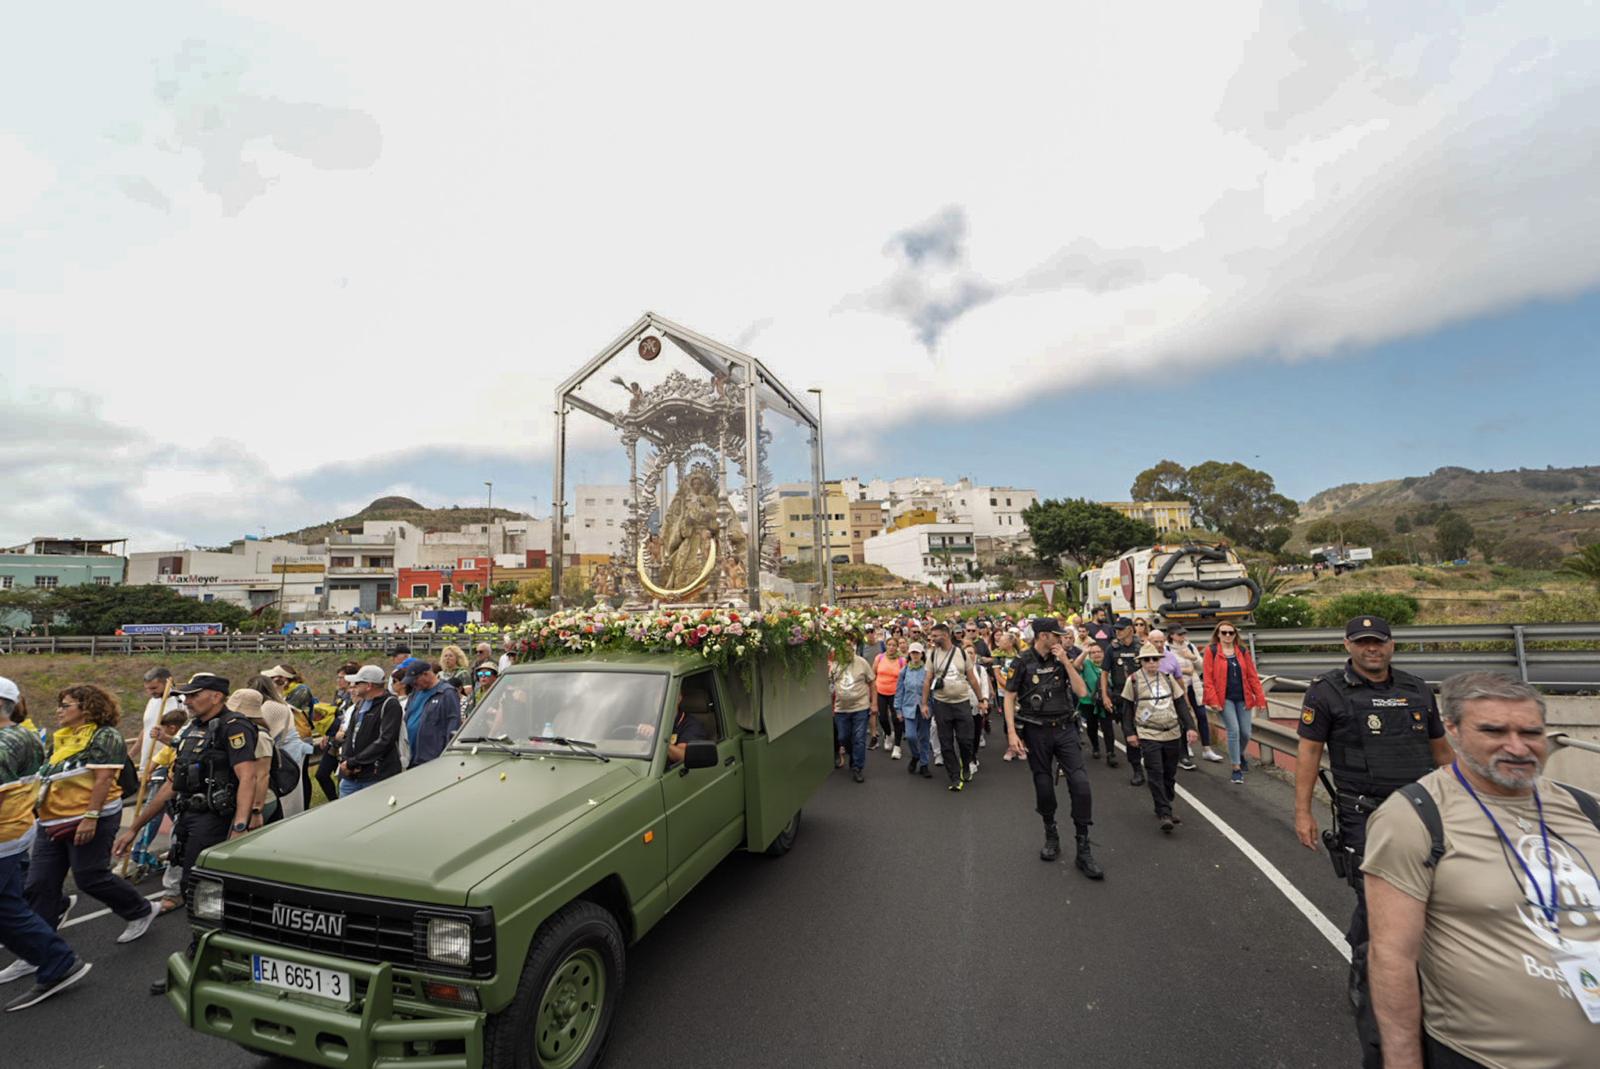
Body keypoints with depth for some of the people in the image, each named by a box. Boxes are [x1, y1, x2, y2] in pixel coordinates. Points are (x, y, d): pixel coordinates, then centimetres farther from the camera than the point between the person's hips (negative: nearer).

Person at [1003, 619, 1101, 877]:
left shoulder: (1062, 660, 4)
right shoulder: (1023, 662, -5)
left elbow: (1082, 691, -1)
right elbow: (1009, 698, -4)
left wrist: (1066, 662, -10)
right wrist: (1012, 733, -12)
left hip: (1065, 728, 2)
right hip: (1036, 731, -2)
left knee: (1080, 784, -8)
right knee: (1043, 786, 8)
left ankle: (1083, 851, 2)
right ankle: (1051, 837, 31)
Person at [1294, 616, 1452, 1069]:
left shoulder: (1418, 690, 9)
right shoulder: (1328, 691, -6)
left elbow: (1440, 748, 19)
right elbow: (1308, 751, -7)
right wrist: (1302, 812, -10)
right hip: (1365, 819, -5)